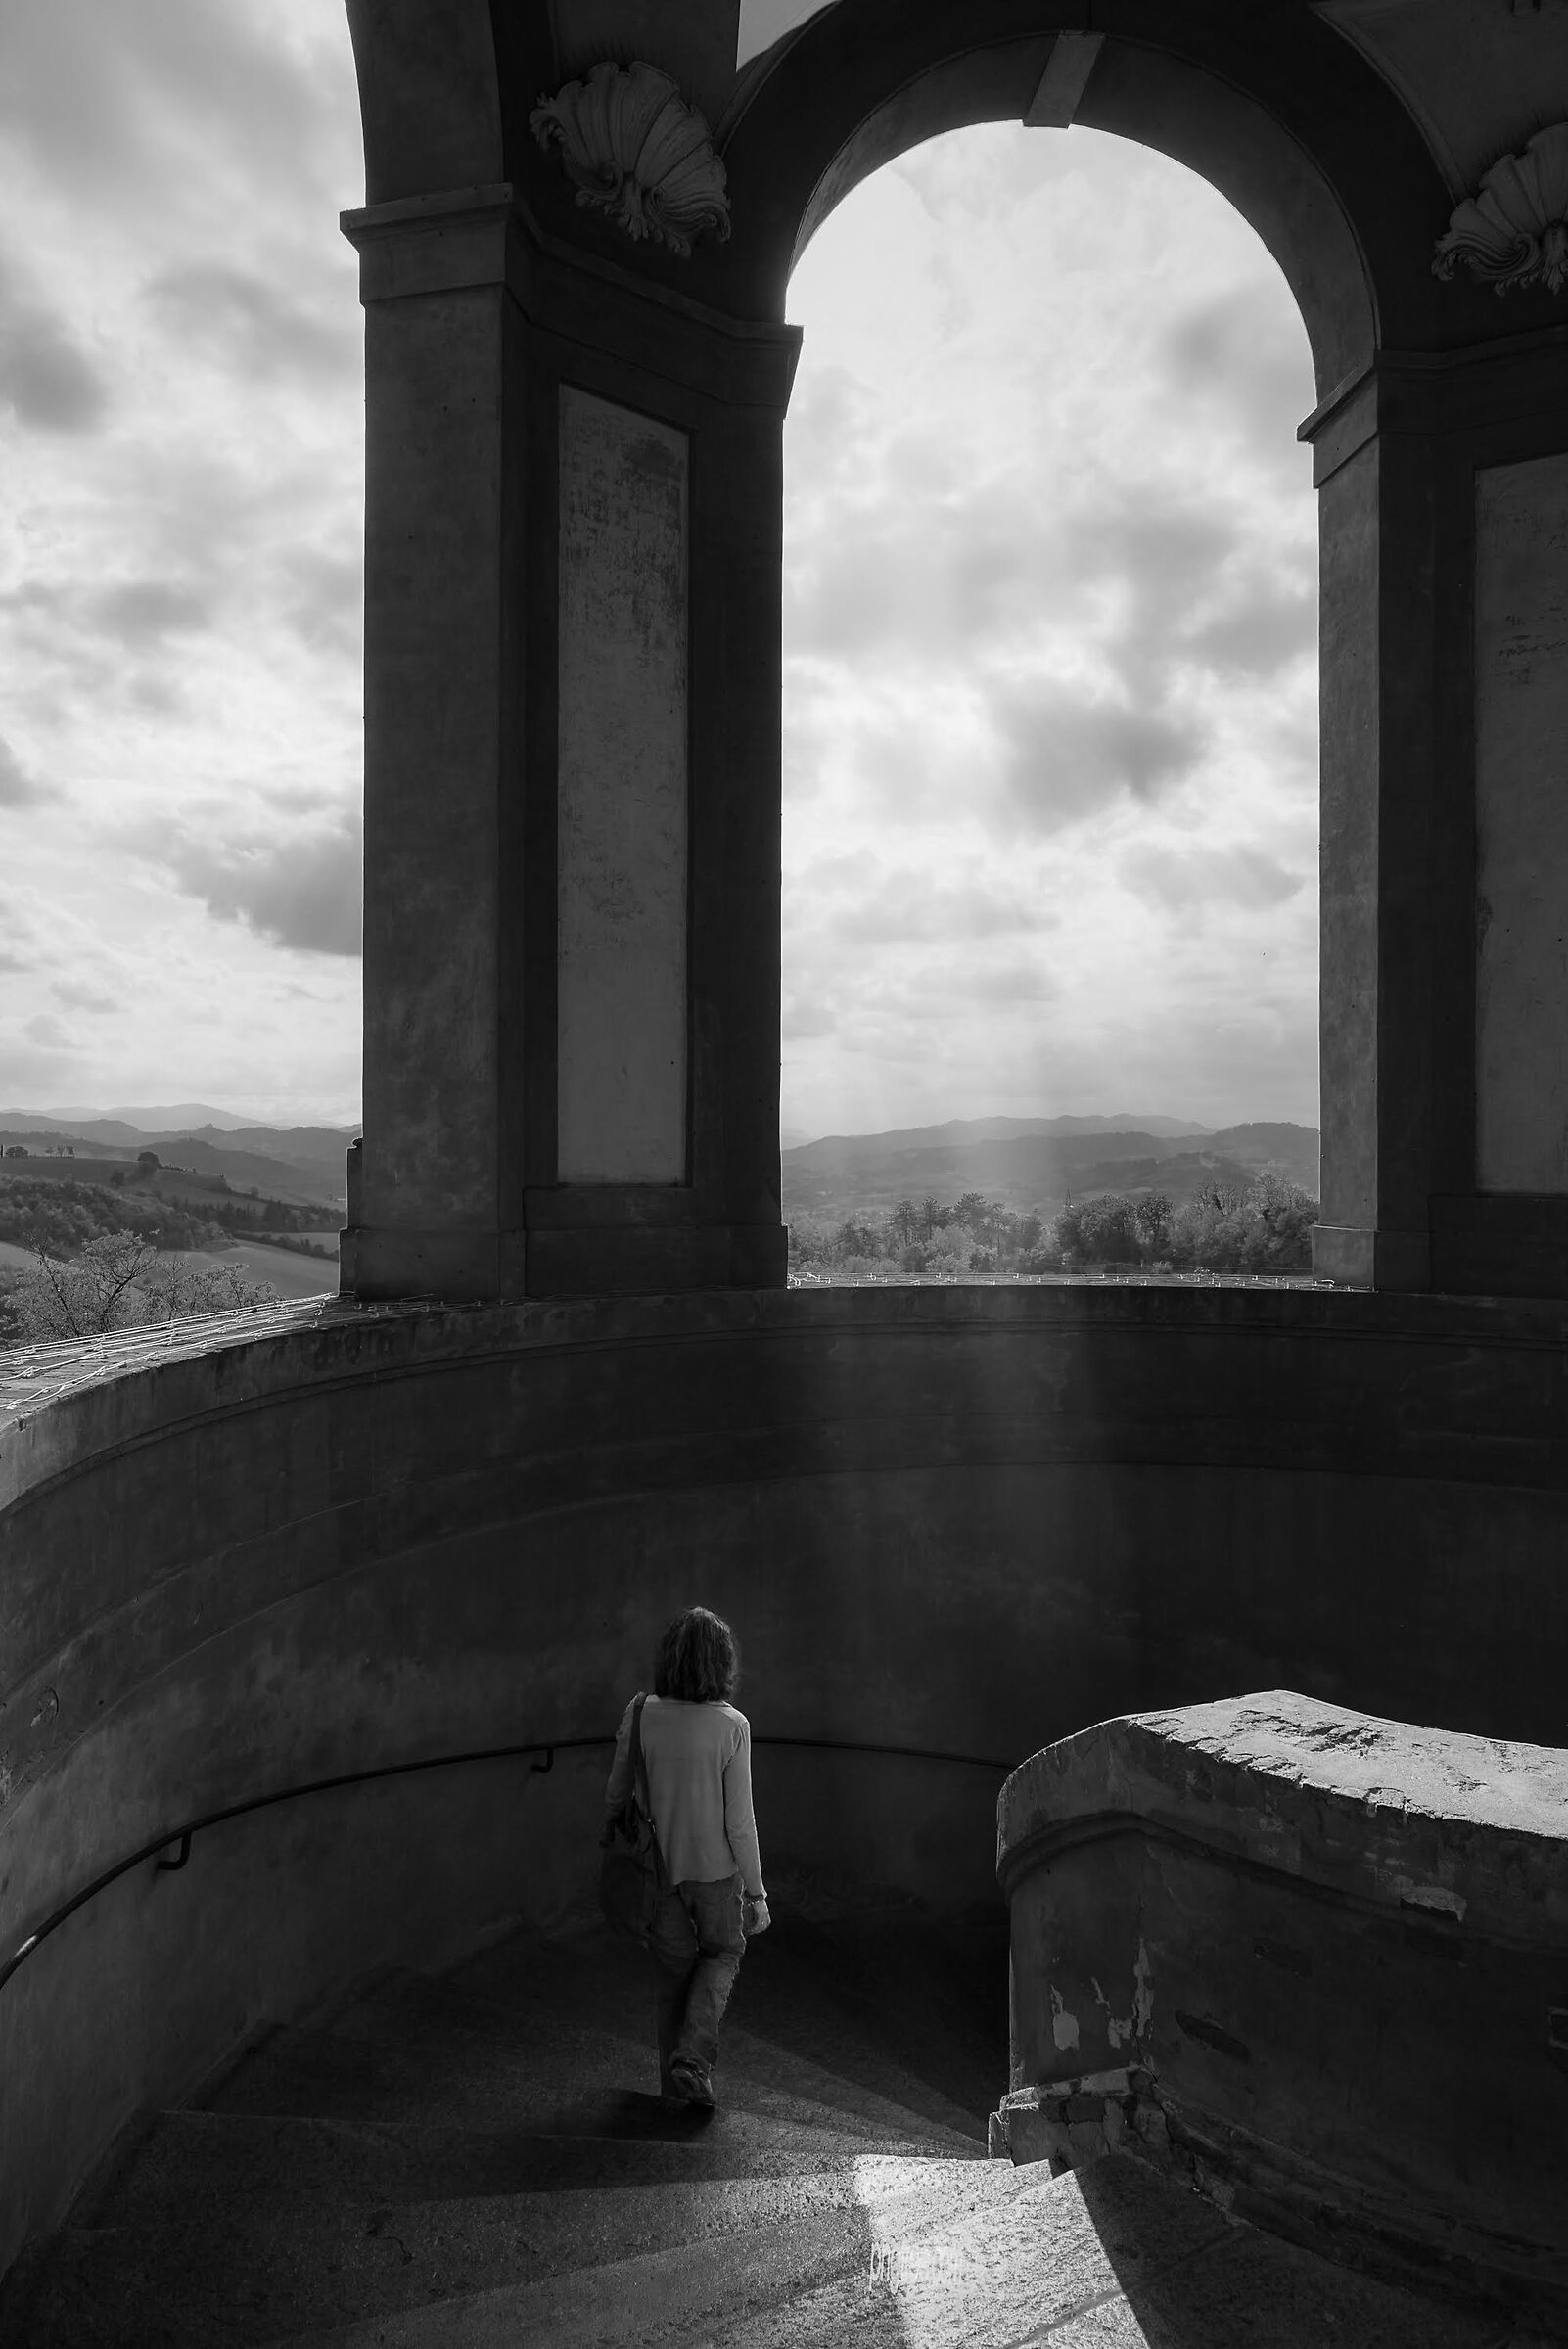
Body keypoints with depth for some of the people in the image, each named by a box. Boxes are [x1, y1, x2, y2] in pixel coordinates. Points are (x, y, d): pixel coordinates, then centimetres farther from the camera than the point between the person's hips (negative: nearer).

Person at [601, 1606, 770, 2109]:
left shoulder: (640, 1715, -14)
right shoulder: (731, 1727, -22)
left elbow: (616, 1793, -2)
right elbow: (740, 1821, -17)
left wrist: (609, 1848, 17)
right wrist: (757, 1892, -6)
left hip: (660, 1867, 2)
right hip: (716, 1869, -2)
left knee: (674, 1967, 22)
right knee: (722, 1953, 25)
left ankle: (676, 2084, 34)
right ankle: (693, 2058, 10)